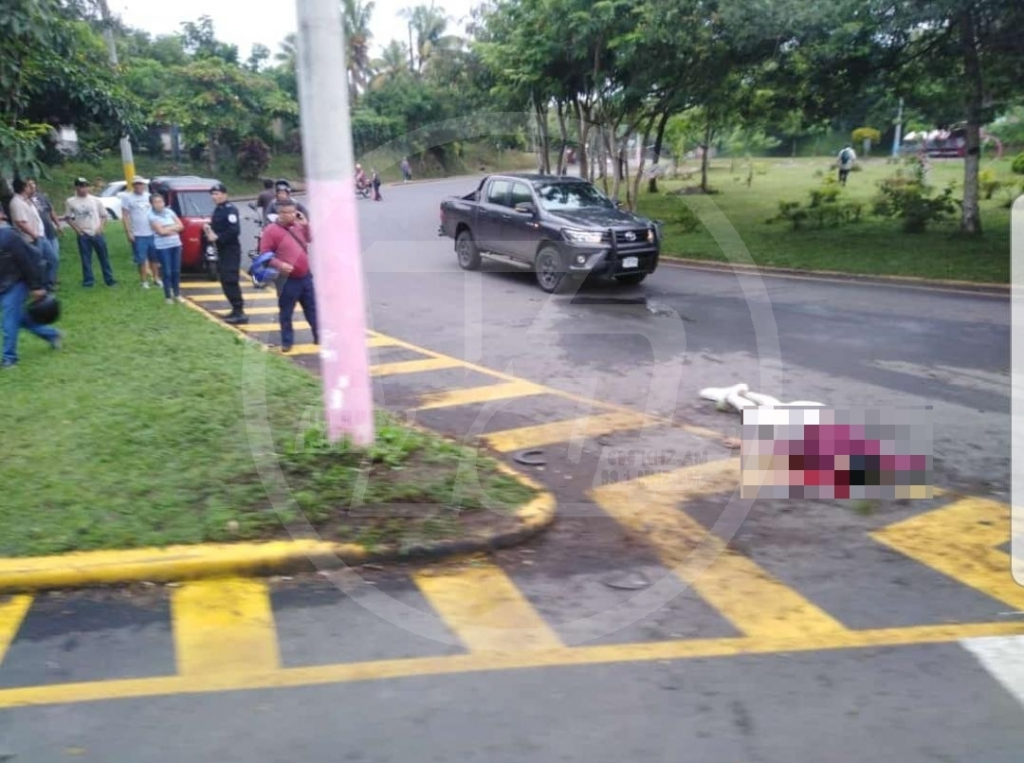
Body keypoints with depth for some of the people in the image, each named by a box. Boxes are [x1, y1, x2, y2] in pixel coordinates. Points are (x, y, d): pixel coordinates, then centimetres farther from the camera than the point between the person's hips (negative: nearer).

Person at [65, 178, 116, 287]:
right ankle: (88, 281, 11)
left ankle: (109, 279, 12)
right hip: (83, 235, -1)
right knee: (86, 259, 4)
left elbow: (104, 215, 8)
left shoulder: (95, 200, 3)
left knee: (104, 257, 4)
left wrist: (100, 227, -6)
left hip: (97, 233, 1)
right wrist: (76, 229, -5)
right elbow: (68, 218, 8)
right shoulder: (70, 202, 2)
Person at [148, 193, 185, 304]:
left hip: (176, 245, 5)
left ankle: (177, 294, 19)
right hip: (162, 247, -5)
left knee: (176, 271, 9)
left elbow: (180, 226, 4)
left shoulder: (169, 211, 8)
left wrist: (168, 229, -8)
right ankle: (168, 296, 7)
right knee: (167, 272, -2)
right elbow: (161, 231, -15)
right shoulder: (152, 216, -7)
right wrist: (173, 228, -3)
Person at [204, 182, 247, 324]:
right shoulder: (218, 209, 16)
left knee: (230, 281, -13)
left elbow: (234, 230, -25)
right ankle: (236, 310, 20)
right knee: (225, 281, 12)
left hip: (231, 250, -10)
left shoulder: (230, 209, -14)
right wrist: (209, 229, 3)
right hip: (222, 250, 10)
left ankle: (240, 313, -12)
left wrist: (217, 238, -21)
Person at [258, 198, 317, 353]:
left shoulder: (297, 225, 7)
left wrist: (306, 224, 3)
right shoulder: (271, 231, -11)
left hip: (305, 276, 6)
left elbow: (310, 239, 19)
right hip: (288, 279, -6)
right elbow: (265, 254, -12)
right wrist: (280, 265, -25)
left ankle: (319, 336, 24)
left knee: (312, 308, 13)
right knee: (286, 312, 3)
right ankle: (287, 342, 13)